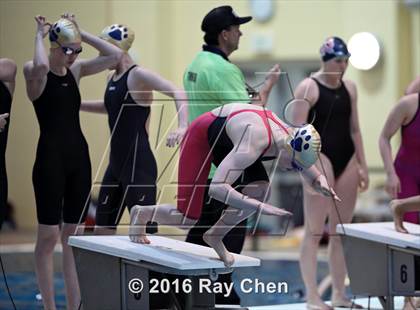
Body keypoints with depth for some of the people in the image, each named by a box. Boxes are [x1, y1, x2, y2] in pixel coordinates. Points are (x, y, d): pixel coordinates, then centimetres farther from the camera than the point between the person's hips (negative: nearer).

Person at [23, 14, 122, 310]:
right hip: (50, 157, -6)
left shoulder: (76, 70, 9)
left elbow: (115, 55, 3)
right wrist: (40, 34, -16)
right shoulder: (34, 72, -8)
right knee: (49, 235, -2)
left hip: (79, 155, 6)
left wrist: (82, 33, 2)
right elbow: (41, 66, -33)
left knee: (74, 235, 8)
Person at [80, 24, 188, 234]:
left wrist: (182, 127, -41)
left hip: (139, 164, -9)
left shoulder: (138, 75, -12)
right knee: (102, 229, 12)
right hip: (117, 163, 9)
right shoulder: (113, 78, 13)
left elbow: (177, 92, -26)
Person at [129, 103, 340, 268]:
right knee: (186, 220, -9)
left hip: (225, 142, 7)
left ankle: (216, 235, 4)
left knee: (261, 191, -17)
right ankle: (141, 213, 23)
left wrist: (322, 185, -26)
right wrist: (259, 207, -58)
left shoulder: (293, 140, -19)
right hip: (200, 137, -7)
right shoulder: (253, 145, -44)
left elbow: (316, 177, -1)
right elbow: (216, 188, -51)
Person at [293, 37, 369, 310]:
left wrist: (362, 165, 14)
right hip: (320, 157, -6)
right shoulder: (308, 87, -6)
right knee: (314, 231, -5)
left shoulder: (350, 88, 13)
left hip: (347, 160, 7)